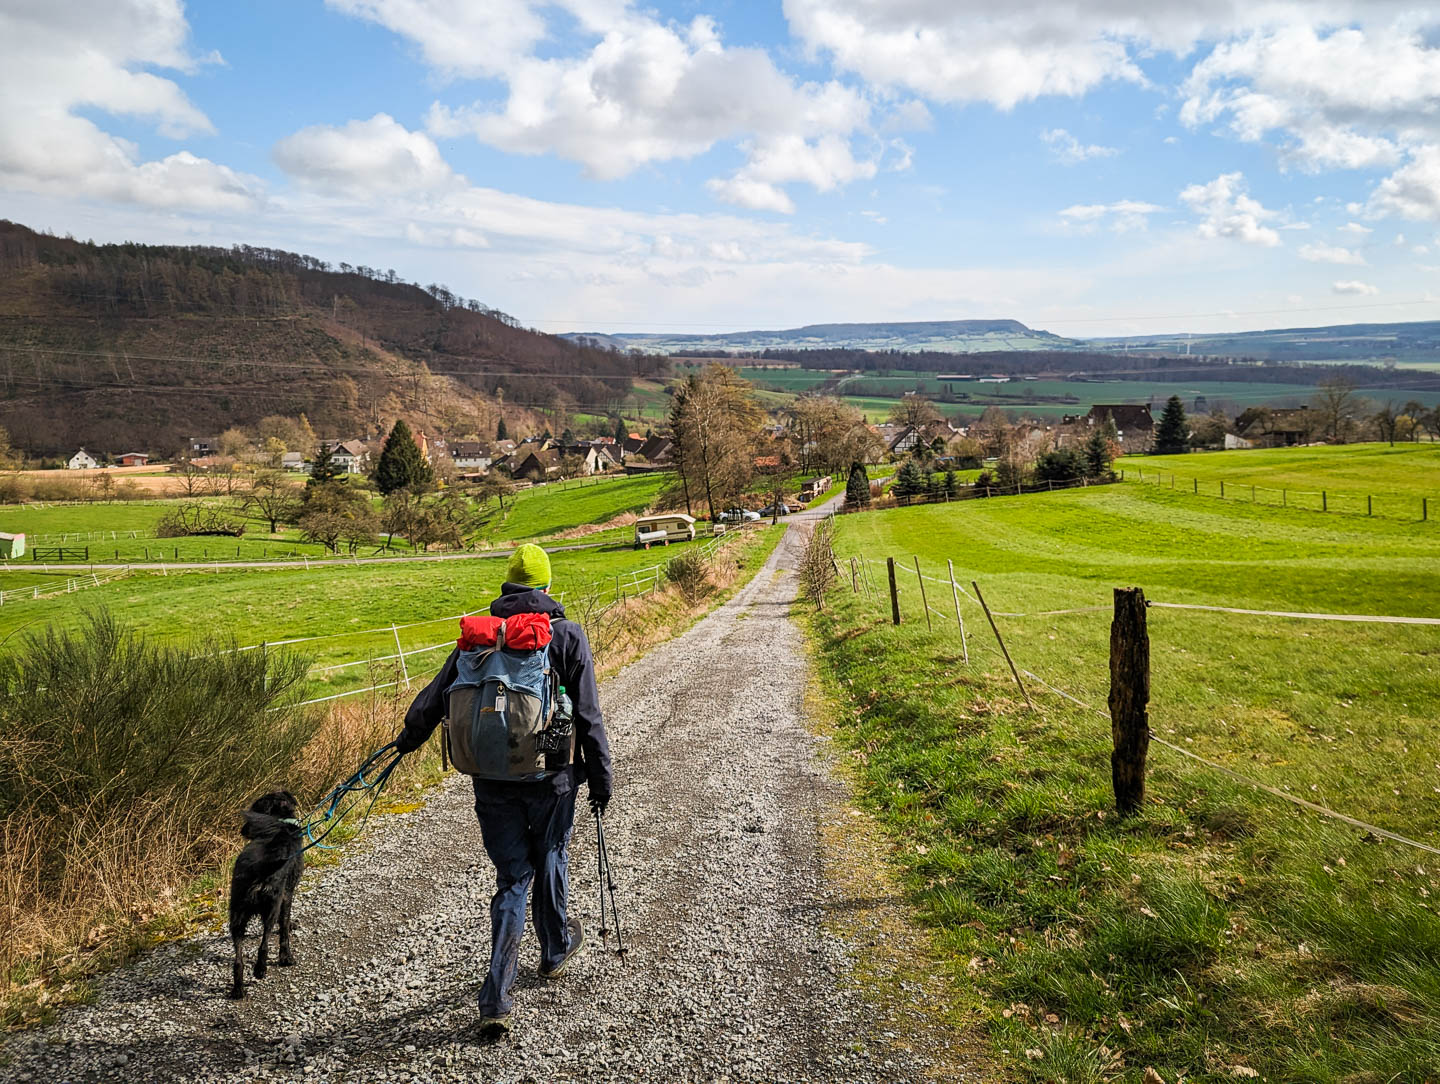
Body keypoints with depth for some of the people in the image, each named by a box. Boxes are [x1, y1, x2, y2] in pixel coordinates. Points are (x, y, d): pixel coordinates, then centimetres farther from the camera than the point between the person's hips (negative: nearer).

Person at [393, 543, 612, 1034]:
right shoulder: (567, 635, -5)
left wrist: (408, 738, 24)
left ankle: (496, 999, 2)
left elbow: (437, 695, 7)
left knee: (512, 878, 10)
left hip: (493, 782, 2)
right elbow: (588, 716, -6)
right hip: (552, 778, -2)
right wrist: (601, 777, 2)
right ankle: (555, 950, 45)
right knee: (550, 862, 22)